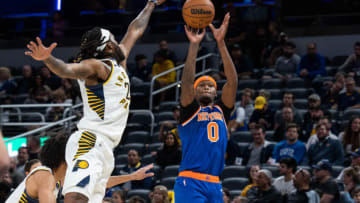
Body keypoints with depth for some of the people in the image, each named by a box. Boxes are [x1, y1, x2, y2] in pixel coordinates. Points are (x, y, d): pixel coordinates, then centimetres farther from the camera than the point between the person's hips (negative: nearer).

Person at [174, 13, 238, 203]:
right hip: (190, 182, -5)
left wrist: (221, 43, -5)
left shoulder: (221, 110, 16)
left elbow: (232, 81, 3)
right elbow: (187, 81, -10)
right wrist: (194, 45, -15)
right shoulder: (190, 111, 7)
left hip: (214, 185, 5)